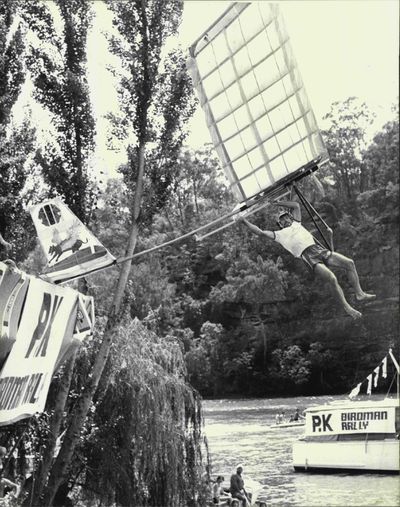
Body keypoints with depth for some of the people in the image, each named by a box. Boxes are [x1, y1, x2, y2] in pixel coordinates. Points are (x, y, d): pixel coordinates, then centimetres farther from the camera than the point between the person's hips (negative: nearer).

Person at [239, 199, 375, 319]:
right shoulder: (279, 234, 16)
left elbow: (296, 205, 34)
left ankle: (359, 293, 3)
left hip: (319, 249, 6)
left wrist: (279, 202, 33)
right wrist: (245, 221, 15)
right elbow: (260, 232, 13)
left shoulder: (296, 224, 29)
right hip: (308, 256, -6)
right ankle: (347, 308, -16)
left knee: (349, 263, -5)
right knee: (332, 279, -25)